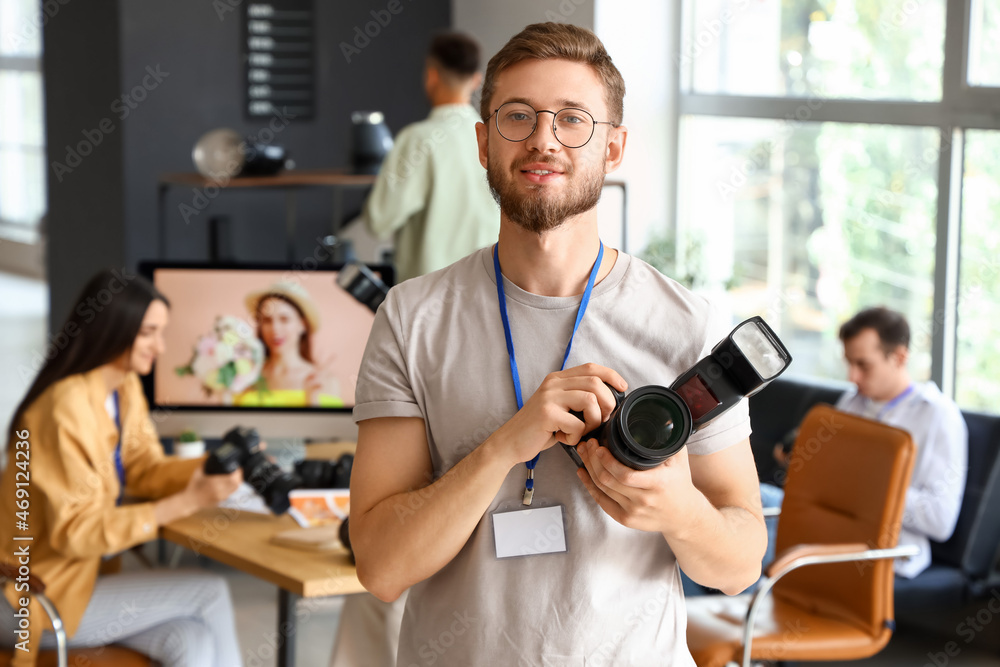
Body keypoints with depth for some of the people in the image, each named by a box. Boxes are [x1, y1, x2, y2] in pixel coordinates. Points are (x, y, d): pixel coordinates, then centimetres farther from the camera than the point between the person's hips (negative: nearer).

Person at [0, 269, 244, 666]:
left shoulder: (126, 388, 3)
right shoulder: (66, 407, -24)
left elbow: (145, 469, 8)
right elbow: (76, 532, -24)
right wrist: (186, 503, -28)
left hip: (86, 571, 8)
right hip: (37, 597, -8)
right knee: (210, 593, -12)